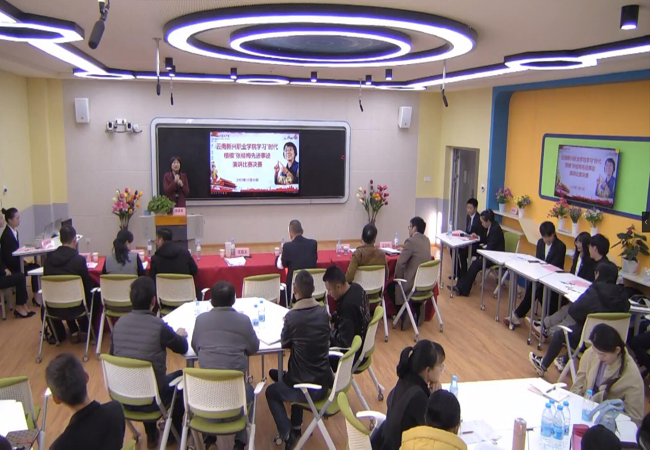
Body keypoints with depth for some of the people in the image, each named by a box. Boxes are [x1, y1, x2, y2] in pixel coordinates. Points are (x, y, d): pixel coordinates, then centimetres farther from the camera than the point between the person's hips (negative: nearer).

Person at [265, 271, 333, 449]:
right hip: (324, 383, 5)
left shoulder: (292, 316, -20)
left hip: (306, 388, -5)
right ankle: (296, 427, 41)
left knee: (271, 392, 25)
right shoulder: (324, 312, -3)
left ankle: (287, 434, 12)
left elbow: (285, 344, -2)